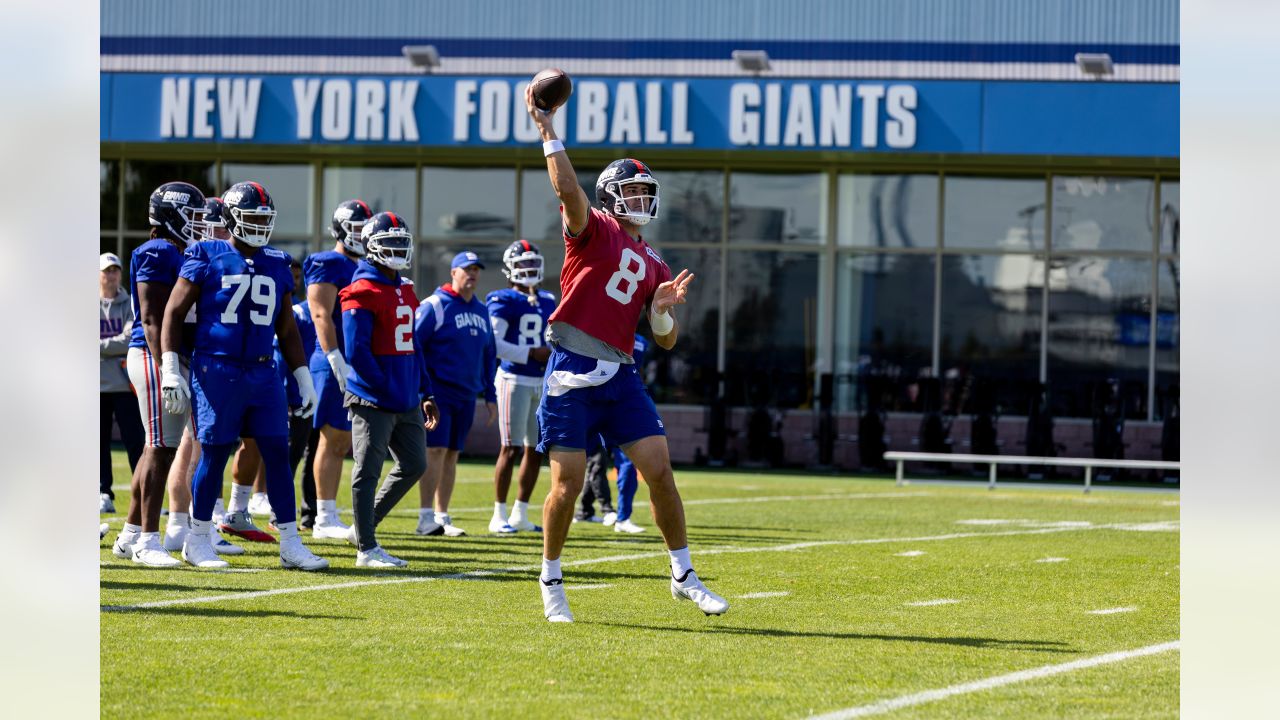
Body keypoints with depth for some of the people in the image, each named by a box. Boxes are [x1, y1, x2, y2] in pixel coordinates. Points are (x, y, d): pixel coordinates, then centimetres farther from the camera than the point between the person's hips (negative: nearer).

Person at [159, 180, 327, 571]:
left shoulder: (276, 265, 12)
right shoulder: (207, 258, -3)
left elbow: (287, 329, 19)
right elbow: (174, 312, -2)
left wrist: (304, 379, 15)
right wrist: (170, 370, -9)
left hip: (263, 373, 5)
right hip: (216, 371, -5)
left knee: (277, 454, 1)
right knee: (214, 454, 0)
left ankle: (290, 544, 4)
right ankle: (197, 541, 12)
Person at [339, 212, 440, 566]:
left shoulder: (404, 291, 15)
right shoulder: (362, 293, -12)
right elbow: (356, 351, -17)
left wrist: (425, 393, 17)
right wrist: (385, 391, -18)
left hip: (406, 401, 9)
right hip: (373, 400, -9)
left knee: (414, 465, 13)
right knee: (368, 471, -3)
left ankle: (366, 525, 25)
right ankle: (366, 548, 2)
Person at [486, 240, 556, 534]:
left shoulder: (547, 302, 15)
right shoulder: (503, 302, -6)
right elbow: (494, 344, -14)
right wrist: (532, 354, -18)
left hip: (541, 382, 7)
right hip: (514, 380, -7)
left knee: (535, 449, 9)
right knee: (511, 448, -7)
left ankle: (520, 514, 19)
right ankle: (499, 516, -1)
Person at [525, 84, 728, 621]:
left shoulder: (653, 265, 18)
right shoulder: (594, 230, 3)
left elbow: (667, 341, 18)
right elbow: (569, 192, -19)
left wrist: (663, 310, -3)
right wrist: (547, 132, -24)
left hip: (620, 375, 5)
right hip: (573, 373, -5)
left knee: (659, 470, -3)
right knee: (568, 482, -4)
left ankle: (683, 576, 8)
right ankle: (551, 582, 13)